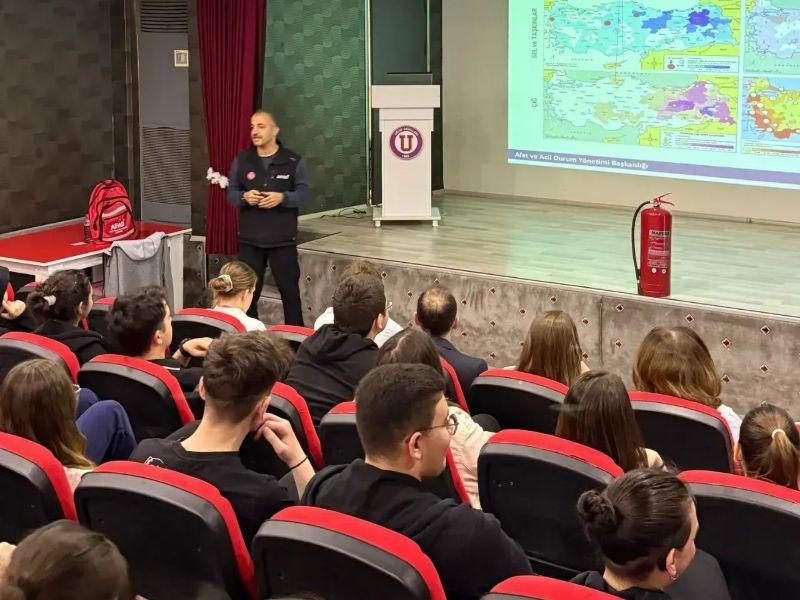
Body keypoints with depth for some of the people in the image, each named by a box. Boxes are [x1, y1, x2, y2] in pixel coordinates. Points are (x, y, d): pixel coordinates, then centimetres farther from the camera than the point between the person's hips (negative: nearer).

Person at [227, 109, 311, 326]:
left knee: (290, 290, 3)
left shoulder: (293, 161, -2)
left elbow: (304, 192, -4)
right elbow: (231, 192, 7)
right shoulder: (241, 160, 5)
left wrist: (282, 198, -22)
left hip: (283, 239, -2)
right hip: (249, 239, 2)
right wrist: (244, 197, -16)